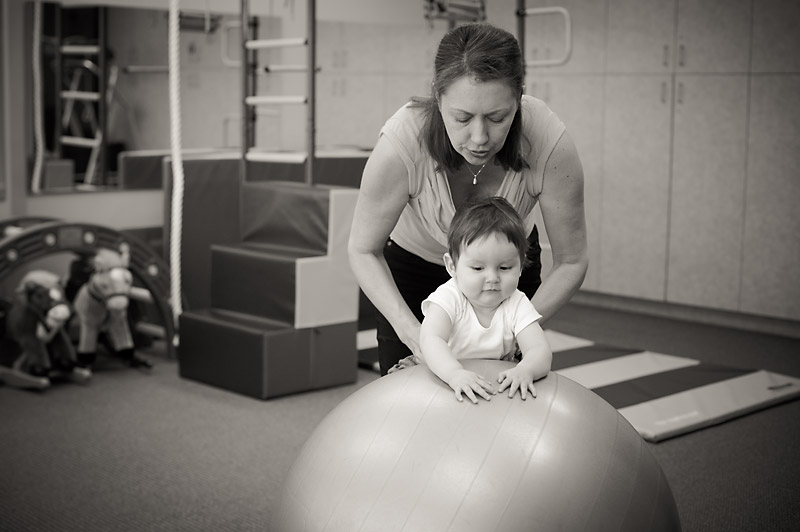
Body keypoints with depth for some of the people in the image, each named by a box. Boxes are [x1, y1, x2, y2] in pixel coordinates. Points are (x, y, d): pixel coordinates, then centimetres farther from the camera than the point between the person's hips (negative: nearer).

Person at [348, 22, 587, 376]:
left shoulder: (550, 142, -35)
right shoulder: (402, 141, -38)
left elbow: (571, 262, -21)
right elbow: (363, 251, -21)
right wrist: (412, 332, -34)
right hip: (413, 262, -1)